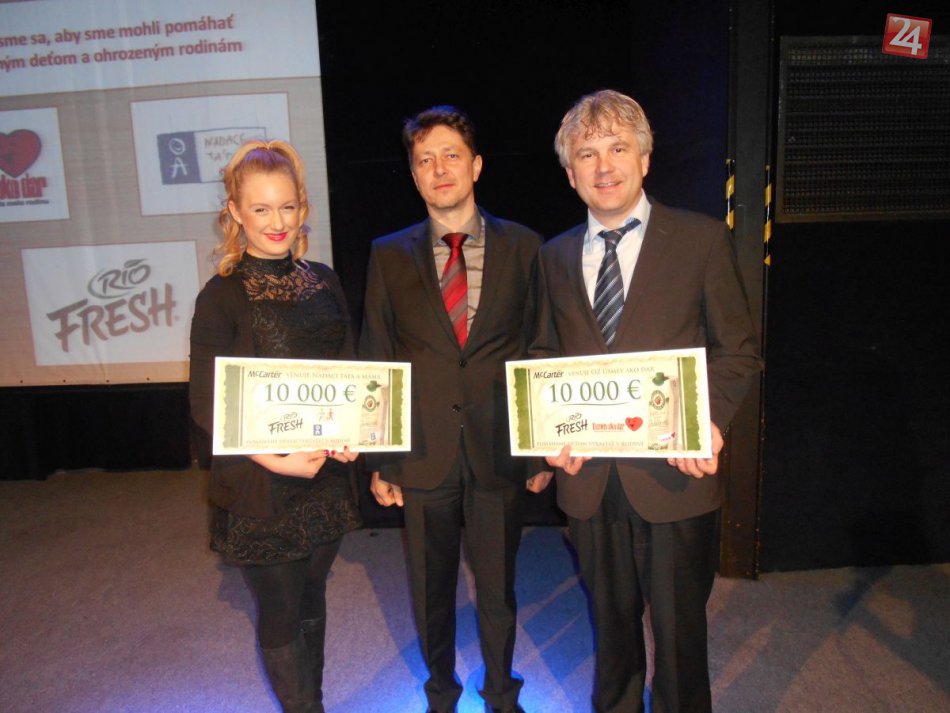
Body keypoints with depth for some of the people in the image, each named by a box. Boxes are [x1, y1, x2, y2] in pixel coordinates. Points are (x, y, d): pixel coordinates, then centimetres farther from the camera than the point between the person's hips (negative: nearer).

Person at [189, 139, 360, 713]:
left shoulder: (324, 282, 4)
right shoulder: (221, 297, -10)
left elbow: (349, 370, 9)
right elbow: (208, 407, -11)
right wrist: (277, 460, -21)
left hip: (326, 475, 5)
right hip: (261, 484, -4)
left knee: (311, 599, 20)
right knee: (279, 612, 10)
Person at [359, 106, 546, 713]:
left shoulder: (523, 247, 0)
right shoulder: (389, 256, 2)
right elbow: (376, 364, 3)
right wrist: (379, 462, 0)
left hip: (499, 453, 0)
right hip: (423, 456, 1)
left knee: (498, 591, 15)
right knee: (431, 593, 17)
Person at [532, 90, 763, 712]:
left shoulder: (702, 239, -4)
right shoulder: (557, 256, 7)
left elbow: (738, 350, -2)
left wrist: (712, 421, -19)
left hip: (674, 471, -3)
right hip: (590, 474, 3)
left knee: (678, 624, 13)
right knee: (611, 617, 21)